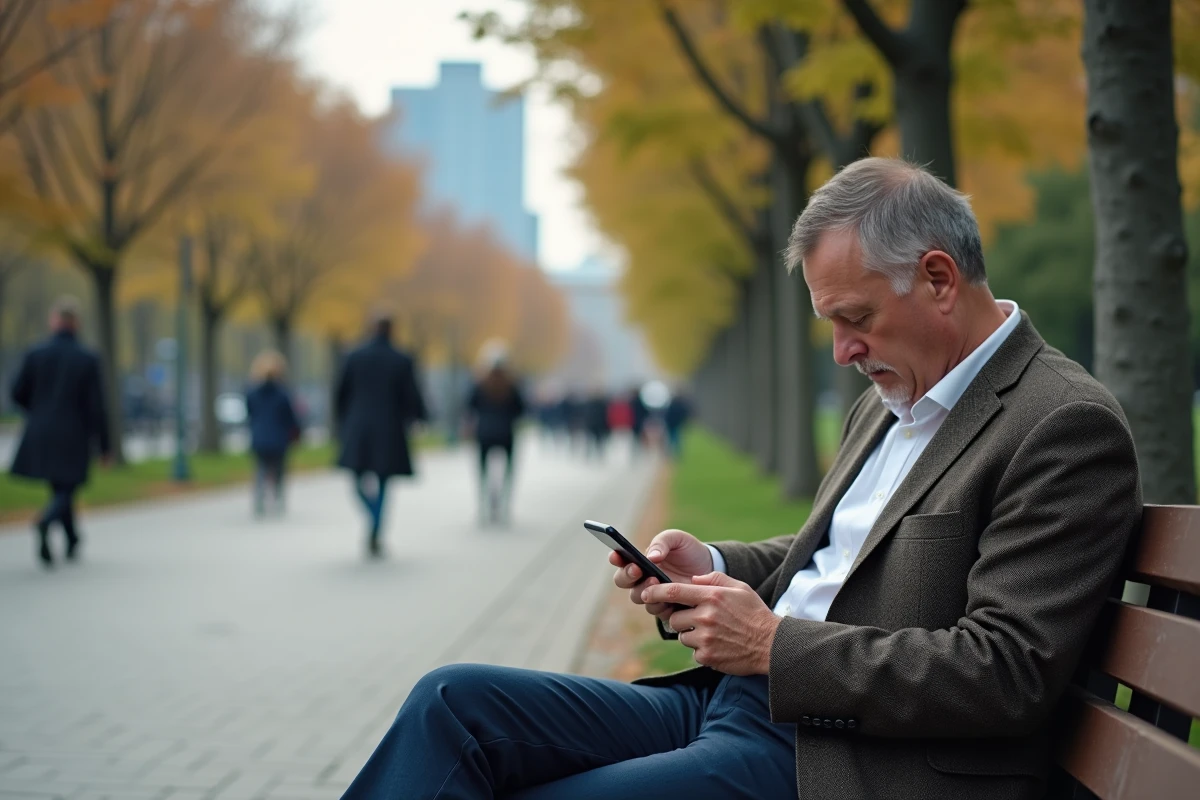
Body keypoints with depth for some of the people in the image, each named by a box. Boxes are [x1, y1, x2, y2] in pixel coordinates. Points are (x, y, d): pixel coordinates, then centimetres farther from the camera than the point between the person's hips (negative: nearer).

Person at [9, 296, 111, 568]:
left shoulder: (36, 354, -5)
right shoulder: (88, 359, -10)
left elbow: (18, 393, 1)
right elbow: (96, 406, -10)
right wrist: (105, 446, -2)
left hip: (42, 435, 3)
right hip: (74, 438, -2)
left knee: (60, 489, 20)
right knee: (64, 493, 5)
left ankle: (72, 541, 29)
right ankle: (45, 523, -26)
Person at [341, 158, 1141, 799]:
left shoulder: (1068, 426, -13)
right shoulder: (892, 397, 15)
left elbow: (1006, 673, -20)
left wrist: (775, 646, -18)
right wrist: (715, 568, 6)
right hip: (731, 697, 9)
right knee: (452, 703, -5)